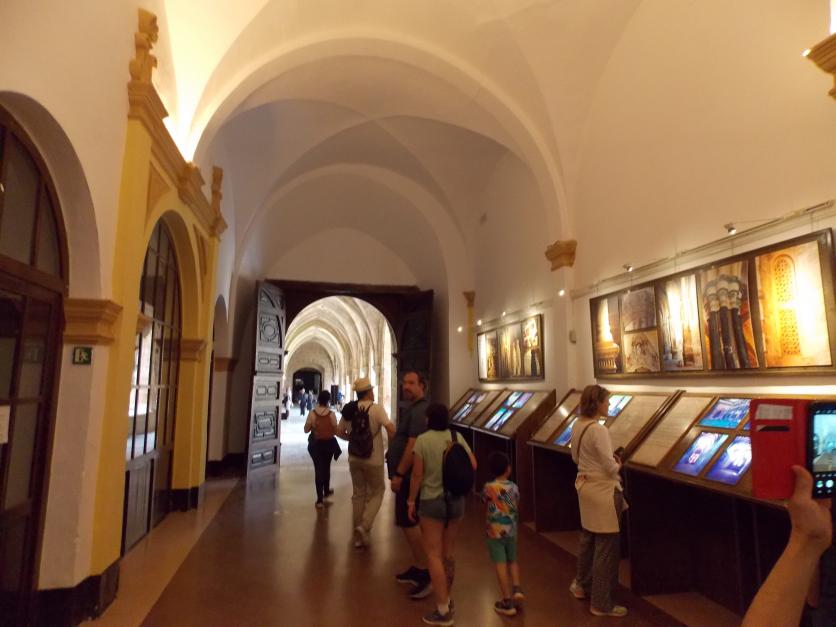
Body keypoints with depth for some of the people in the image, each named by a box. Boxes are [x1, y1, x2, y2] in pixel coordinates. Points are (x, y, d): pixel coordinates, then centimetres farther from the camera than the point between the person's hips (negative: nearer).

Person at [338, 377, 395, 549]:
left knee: (358, 494, 16)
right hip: (373, 459, -5)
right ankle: (364, 526, -5)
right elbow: (390, 428, -24)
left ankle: (359, 535, 23)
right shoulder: (376, 408, -14)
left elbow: (340, 432, 10)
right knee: (377, 492, 12)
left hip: (354, 458, 5)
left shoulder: (349, 409, 2)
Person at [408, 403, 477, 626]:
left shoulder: (423, 439, -13)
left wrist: (411, 501, -2)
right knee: (448, 553, 19)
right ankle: (446, 599, 33)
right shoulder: (457, 437, -1)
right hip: (456, 500, 5)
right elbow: (473, 465, 2)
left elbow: (417, 475, -12)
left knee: (434, 555, 4)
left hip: (432, 501, -5)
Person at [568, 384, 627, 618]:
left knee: (588, 539, 24)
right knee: (606, 547, 4)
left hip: (584, 485, 9)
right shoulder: (599, 430, -24)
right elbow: (610, 468, -20)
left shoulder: (577, 426, 3)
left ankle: (582, 586, 40)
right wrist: (617, 464, 0)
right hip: (603, 491, -9)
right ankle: (601, 603, 15)